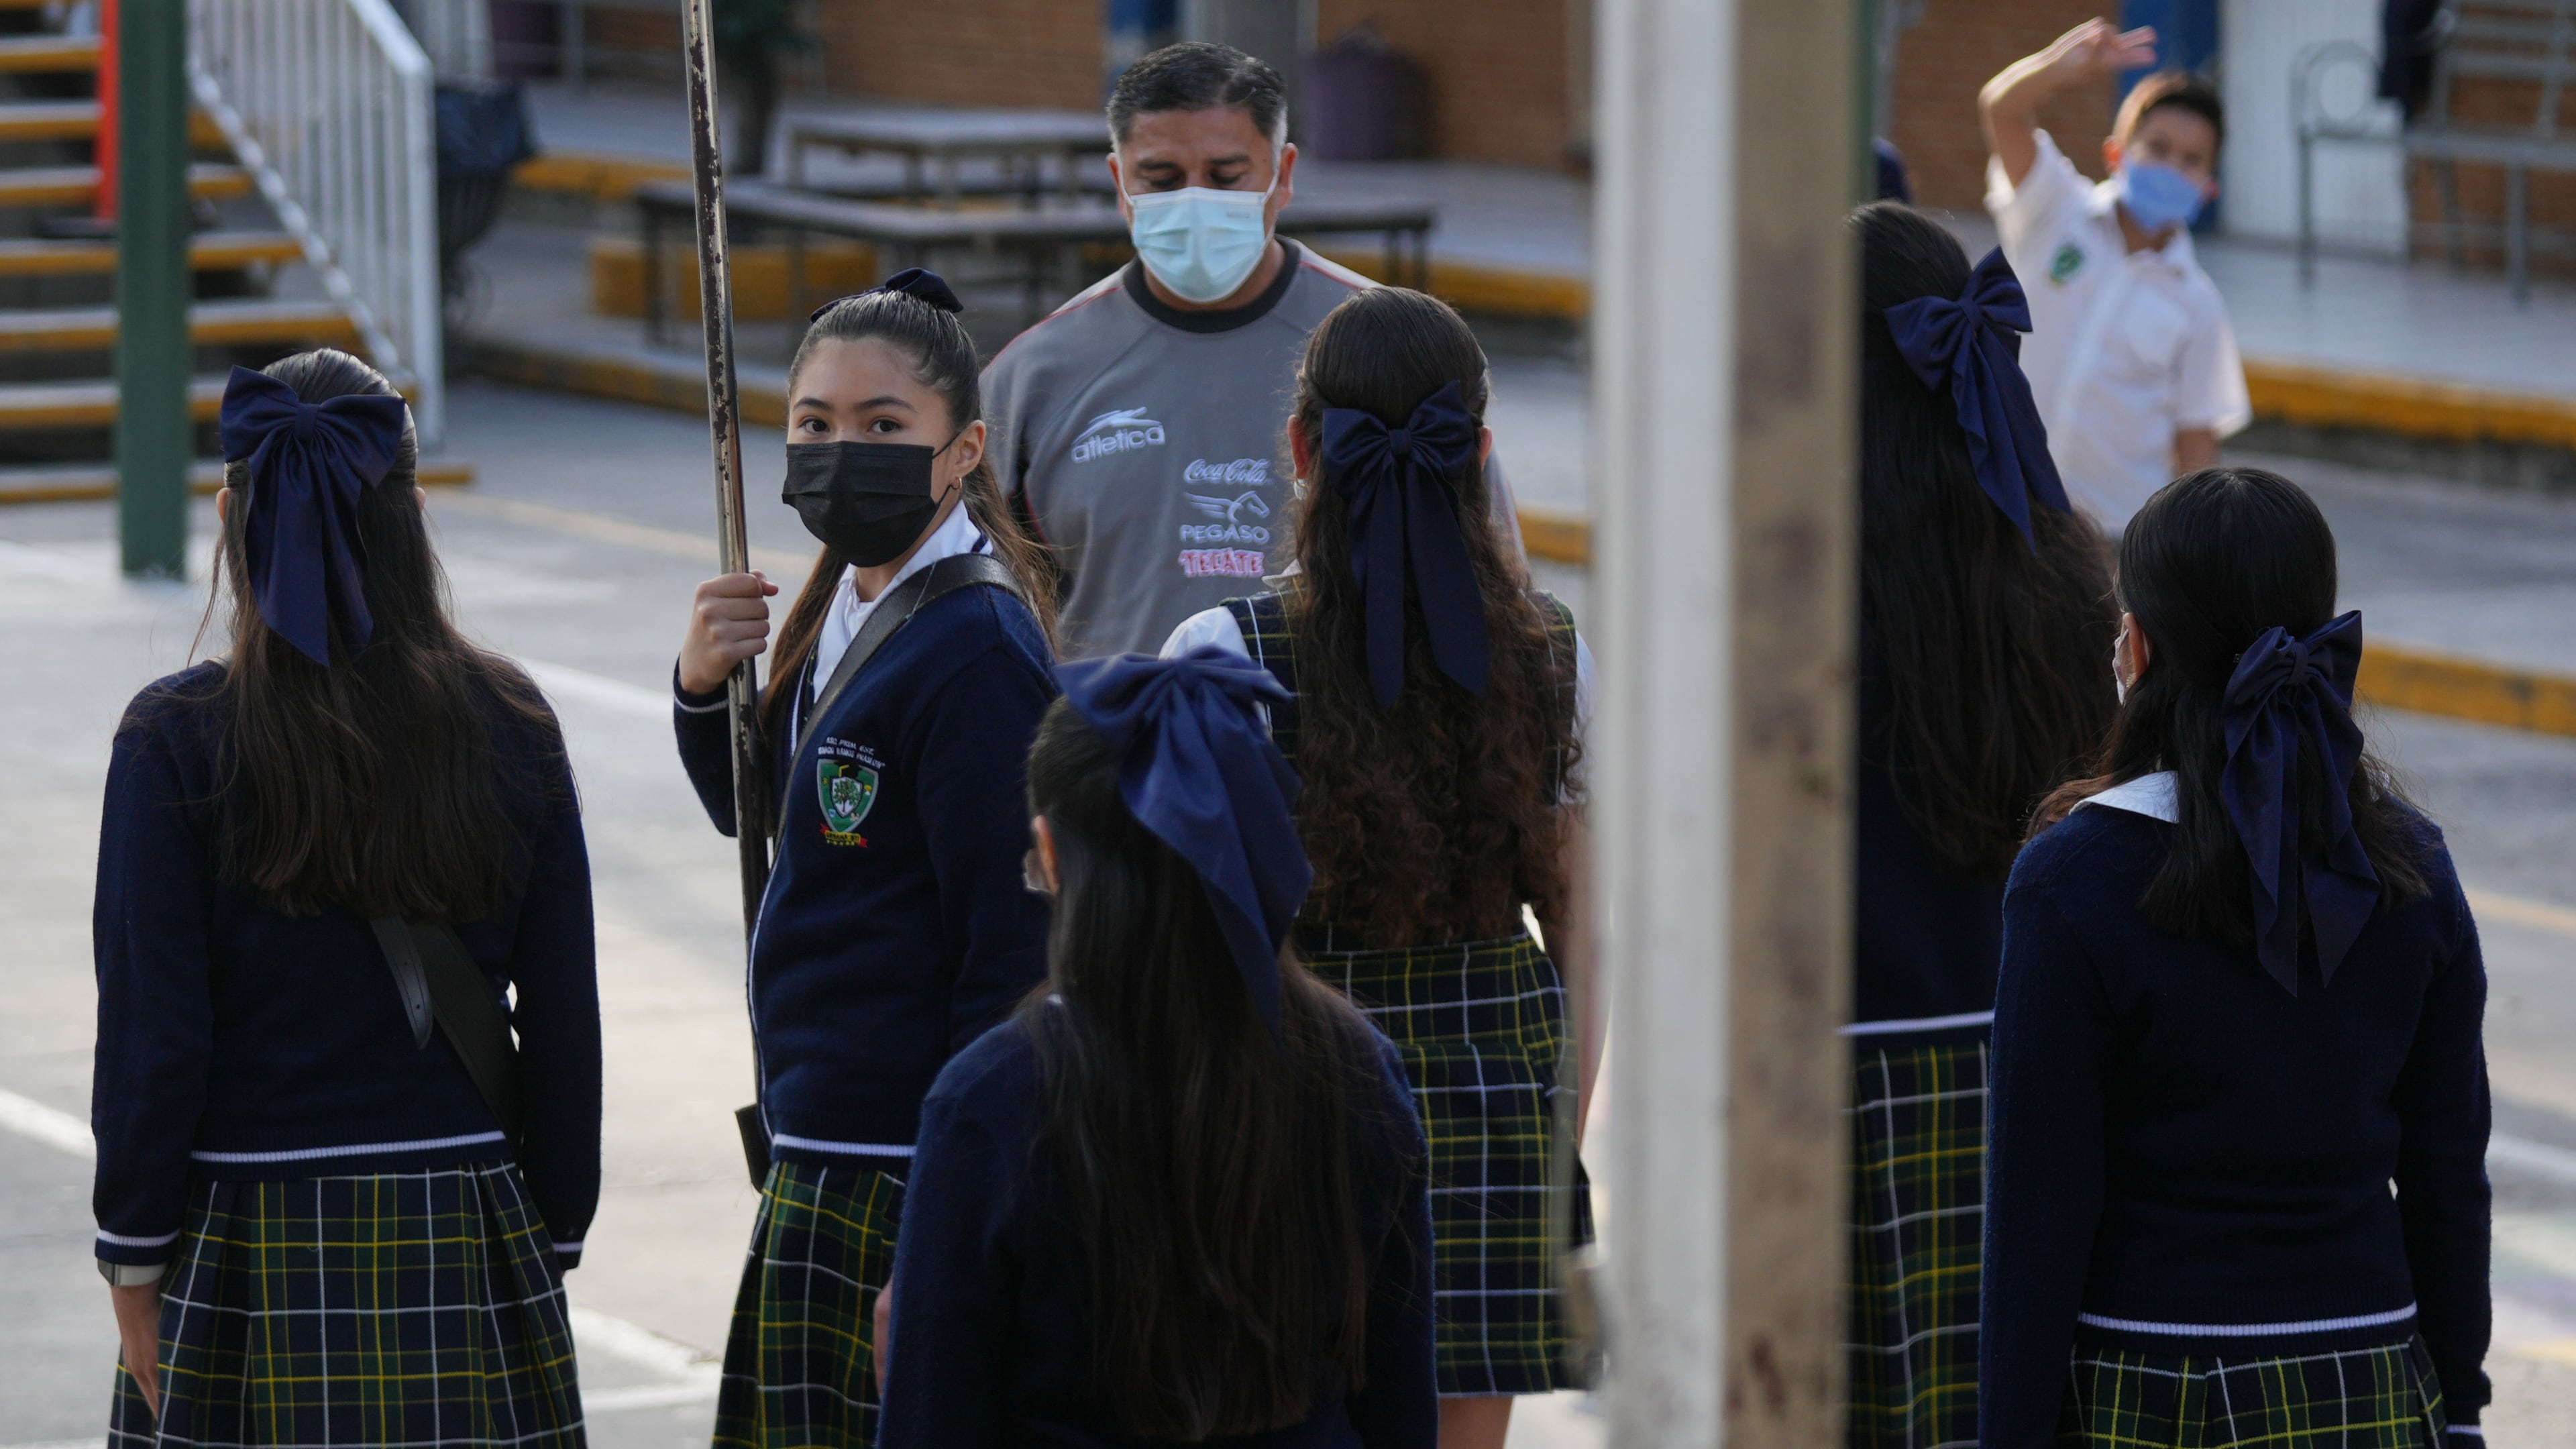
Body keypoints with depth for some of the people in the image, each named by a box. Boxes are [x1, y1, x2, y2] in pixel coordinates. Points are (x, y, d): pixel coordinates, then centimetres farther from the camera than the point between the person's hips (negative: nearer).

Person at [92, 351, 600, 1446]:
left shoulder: (178, 737, -8)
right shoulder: (506, 725, 1)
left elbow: (153, 1035, -8)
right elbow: (565, 1022, 4)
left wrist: (135, 1256, 0)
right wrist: (552, 1235, 13)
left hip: (255, 1257, -3)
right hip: (467, 1226, 3)